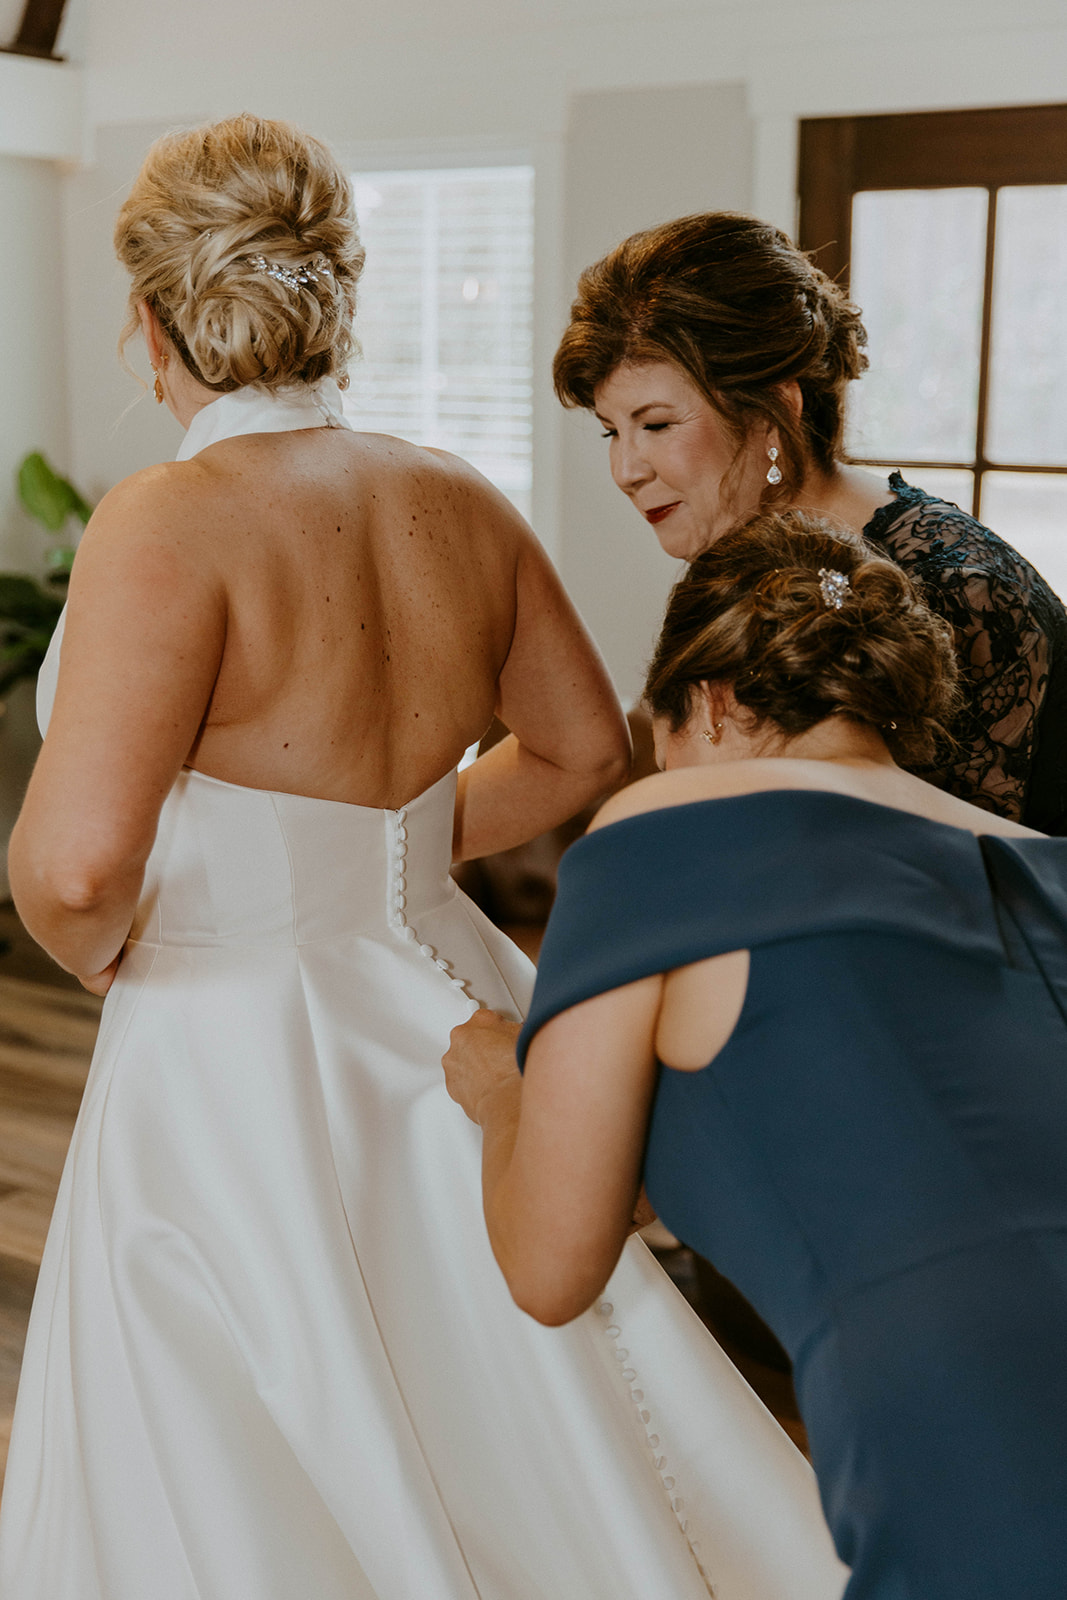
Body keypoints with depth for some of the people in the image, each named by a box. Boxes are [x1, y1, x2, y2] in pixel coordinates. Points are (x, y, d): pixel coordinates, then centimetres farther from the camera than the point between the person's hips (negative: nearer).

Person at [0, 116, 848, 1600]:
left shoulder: (171, 523, -20)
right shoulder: (459, 505, 0)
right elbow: (583, 749, 12)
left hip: (238, 1079, -6)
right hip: (443, 1014, 6)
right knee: (535, 1477, 22)